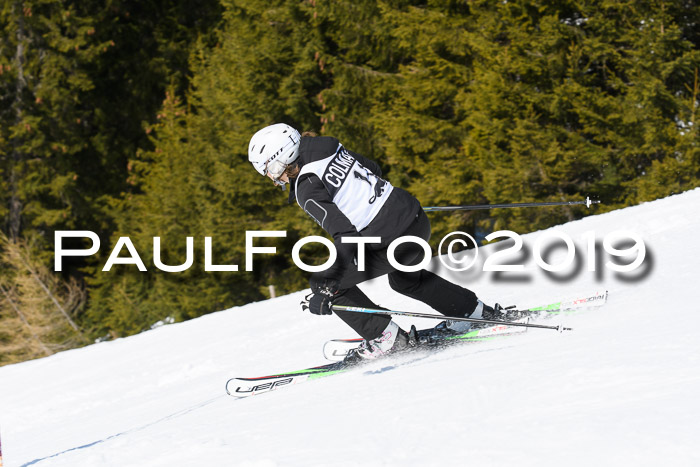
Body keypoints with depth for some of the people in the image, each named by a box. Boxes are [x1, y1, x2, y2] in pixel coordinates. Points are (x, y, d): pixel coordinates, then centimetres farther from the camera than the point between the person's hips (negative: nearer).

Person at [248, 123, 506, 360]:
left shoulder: (307, 188, -17)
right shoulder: (332, 147, 7)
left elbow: (345, 235, -24)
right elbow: (373, 169, 22)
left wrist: (324, 290, -23)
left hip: (392, 242, -9)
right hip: (418, 222, 9)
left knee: (322, 281, 5)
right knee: (405, 279, 37)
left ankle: (385, 337, 8)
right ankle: (479, 313, 42)